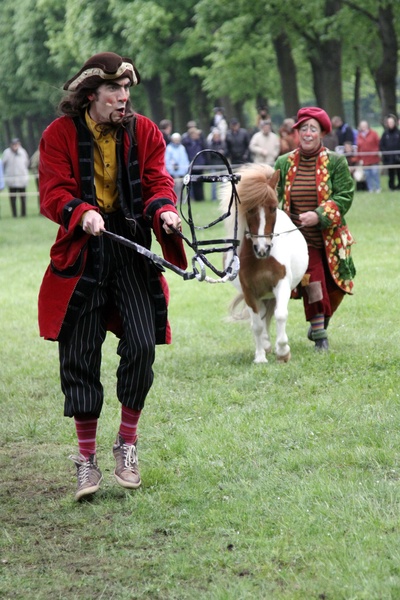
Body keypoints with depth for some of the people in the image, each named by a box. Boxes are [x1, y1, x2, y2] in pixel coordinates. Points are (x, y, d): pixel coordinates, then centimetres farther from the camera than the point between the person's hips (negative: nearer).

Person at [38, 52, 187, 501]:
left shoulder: (143, 132, 5)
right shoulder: (60, 134, -2)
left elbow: (157, 183, 0)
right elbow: (52, 193, -8)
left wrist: (164, 211, -23)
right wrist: (82, 213, -29)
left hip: (131, 249, 2)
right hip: (81, 249, -1)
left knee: (142, 344, -10)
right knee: (80, 356, 2)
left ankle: (127, 445, 11)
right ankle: (87, 460, 14)